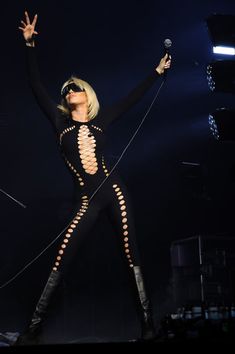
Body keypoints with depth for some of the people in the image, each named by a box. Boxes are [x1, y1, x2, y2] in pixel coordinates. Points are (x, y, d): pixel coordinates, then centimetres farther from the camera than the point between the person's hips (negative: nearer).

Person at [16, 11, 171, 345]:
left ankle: (148, 324, 4)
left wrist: (157, 71, 23)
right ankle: (34, 327, -1)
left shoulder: (101, 120, 11)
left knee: (131, 258, 0)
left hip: (114, 192, 1)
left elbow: (133, 97, 18)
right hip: (87, 201, 0)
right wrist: (30, 43, 7)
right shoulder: (60, 121, 10)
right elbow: (36, 85, 8)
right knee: (60, 262, -7)